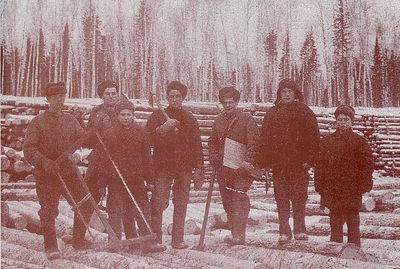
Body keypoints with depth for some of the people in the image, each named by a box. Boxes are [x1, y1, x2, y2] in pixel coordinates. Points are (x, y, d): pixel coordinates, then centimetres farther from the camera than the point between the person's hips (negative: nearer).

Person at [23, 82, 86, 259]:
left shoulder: (70, 120, 10)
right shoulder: (38, 122, -2)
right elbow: (28, 148, -9)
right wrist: (44, 162, -24)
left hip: (69, 172, 3)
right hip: (46, 175, -3)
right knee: (48, 211, 0)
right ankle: (51, 247, 15)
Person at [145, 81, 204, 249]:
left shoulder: (190, 119, 13)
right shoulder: (158, 116, 6)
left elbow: (197, 146, 11)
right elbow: (148, 139, -5)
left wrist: (199, 170, 4)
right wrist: (163, 129, -19)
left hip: (184, 167, 3)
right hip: (163, 167, -2)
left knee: (181, 204, 5)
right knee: (158, 203, -8)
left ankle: (178, 239, 11)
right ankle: (155, 237, 0)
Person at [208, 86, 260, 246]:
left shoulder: (247, 119, -3)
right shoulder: (219, 121, 15)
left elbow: (254, 142, -9)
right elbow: (212, 142, 22)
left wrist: (248, 160, -19)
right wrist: (215, 158, 7)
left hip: (241, 167, -6)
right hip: (223, 168, 6)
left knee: (239, 198, -14)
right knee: (227, 201, 9)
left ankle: (239, 235, -13)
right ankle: (234, 233, 20)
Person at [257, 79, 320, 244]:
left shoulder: (304, 111, 4)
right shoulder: (272, 113, 13)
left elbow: (314, 136, 0)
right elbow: (264, 139, 11)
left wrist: (309, 159, -9)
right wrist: (264, 162, 3)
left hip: (299, 162, -3)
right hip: (278, 164, 3)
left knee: (299, 198, -1)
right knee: (281, 199, 4)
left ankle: (300, 230, 8)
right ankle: (284, 232, 10)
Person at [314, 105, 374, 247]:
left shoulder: (359, 142, 2)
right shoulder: (326, 142, 8)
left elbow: (367, 165, 0)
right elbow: (319, 166, 8)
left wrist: (364, 187, -7)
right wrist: (320, 187, 1)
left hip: (352, 191, -2)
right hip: (332, 191, 2)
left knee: (353, 224, 5)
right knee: (335, 224, 8)